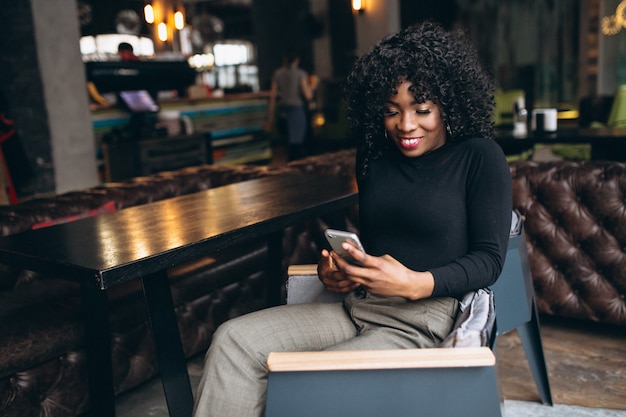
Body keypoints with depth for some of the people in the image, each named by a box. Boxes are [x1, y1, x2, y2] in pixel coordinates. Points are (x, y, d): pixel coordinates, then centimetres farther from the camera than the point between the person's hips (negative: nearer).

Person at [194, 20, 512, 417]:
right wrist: (335, 266, -2)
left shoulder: (481, 157, -5)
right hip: (358, 307, 7)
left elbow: (490, 258, -7)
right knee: (233, 341, -11)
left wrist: (416, 284, -23)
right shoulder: (376, 154, 12)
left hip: (422, 322, -6)